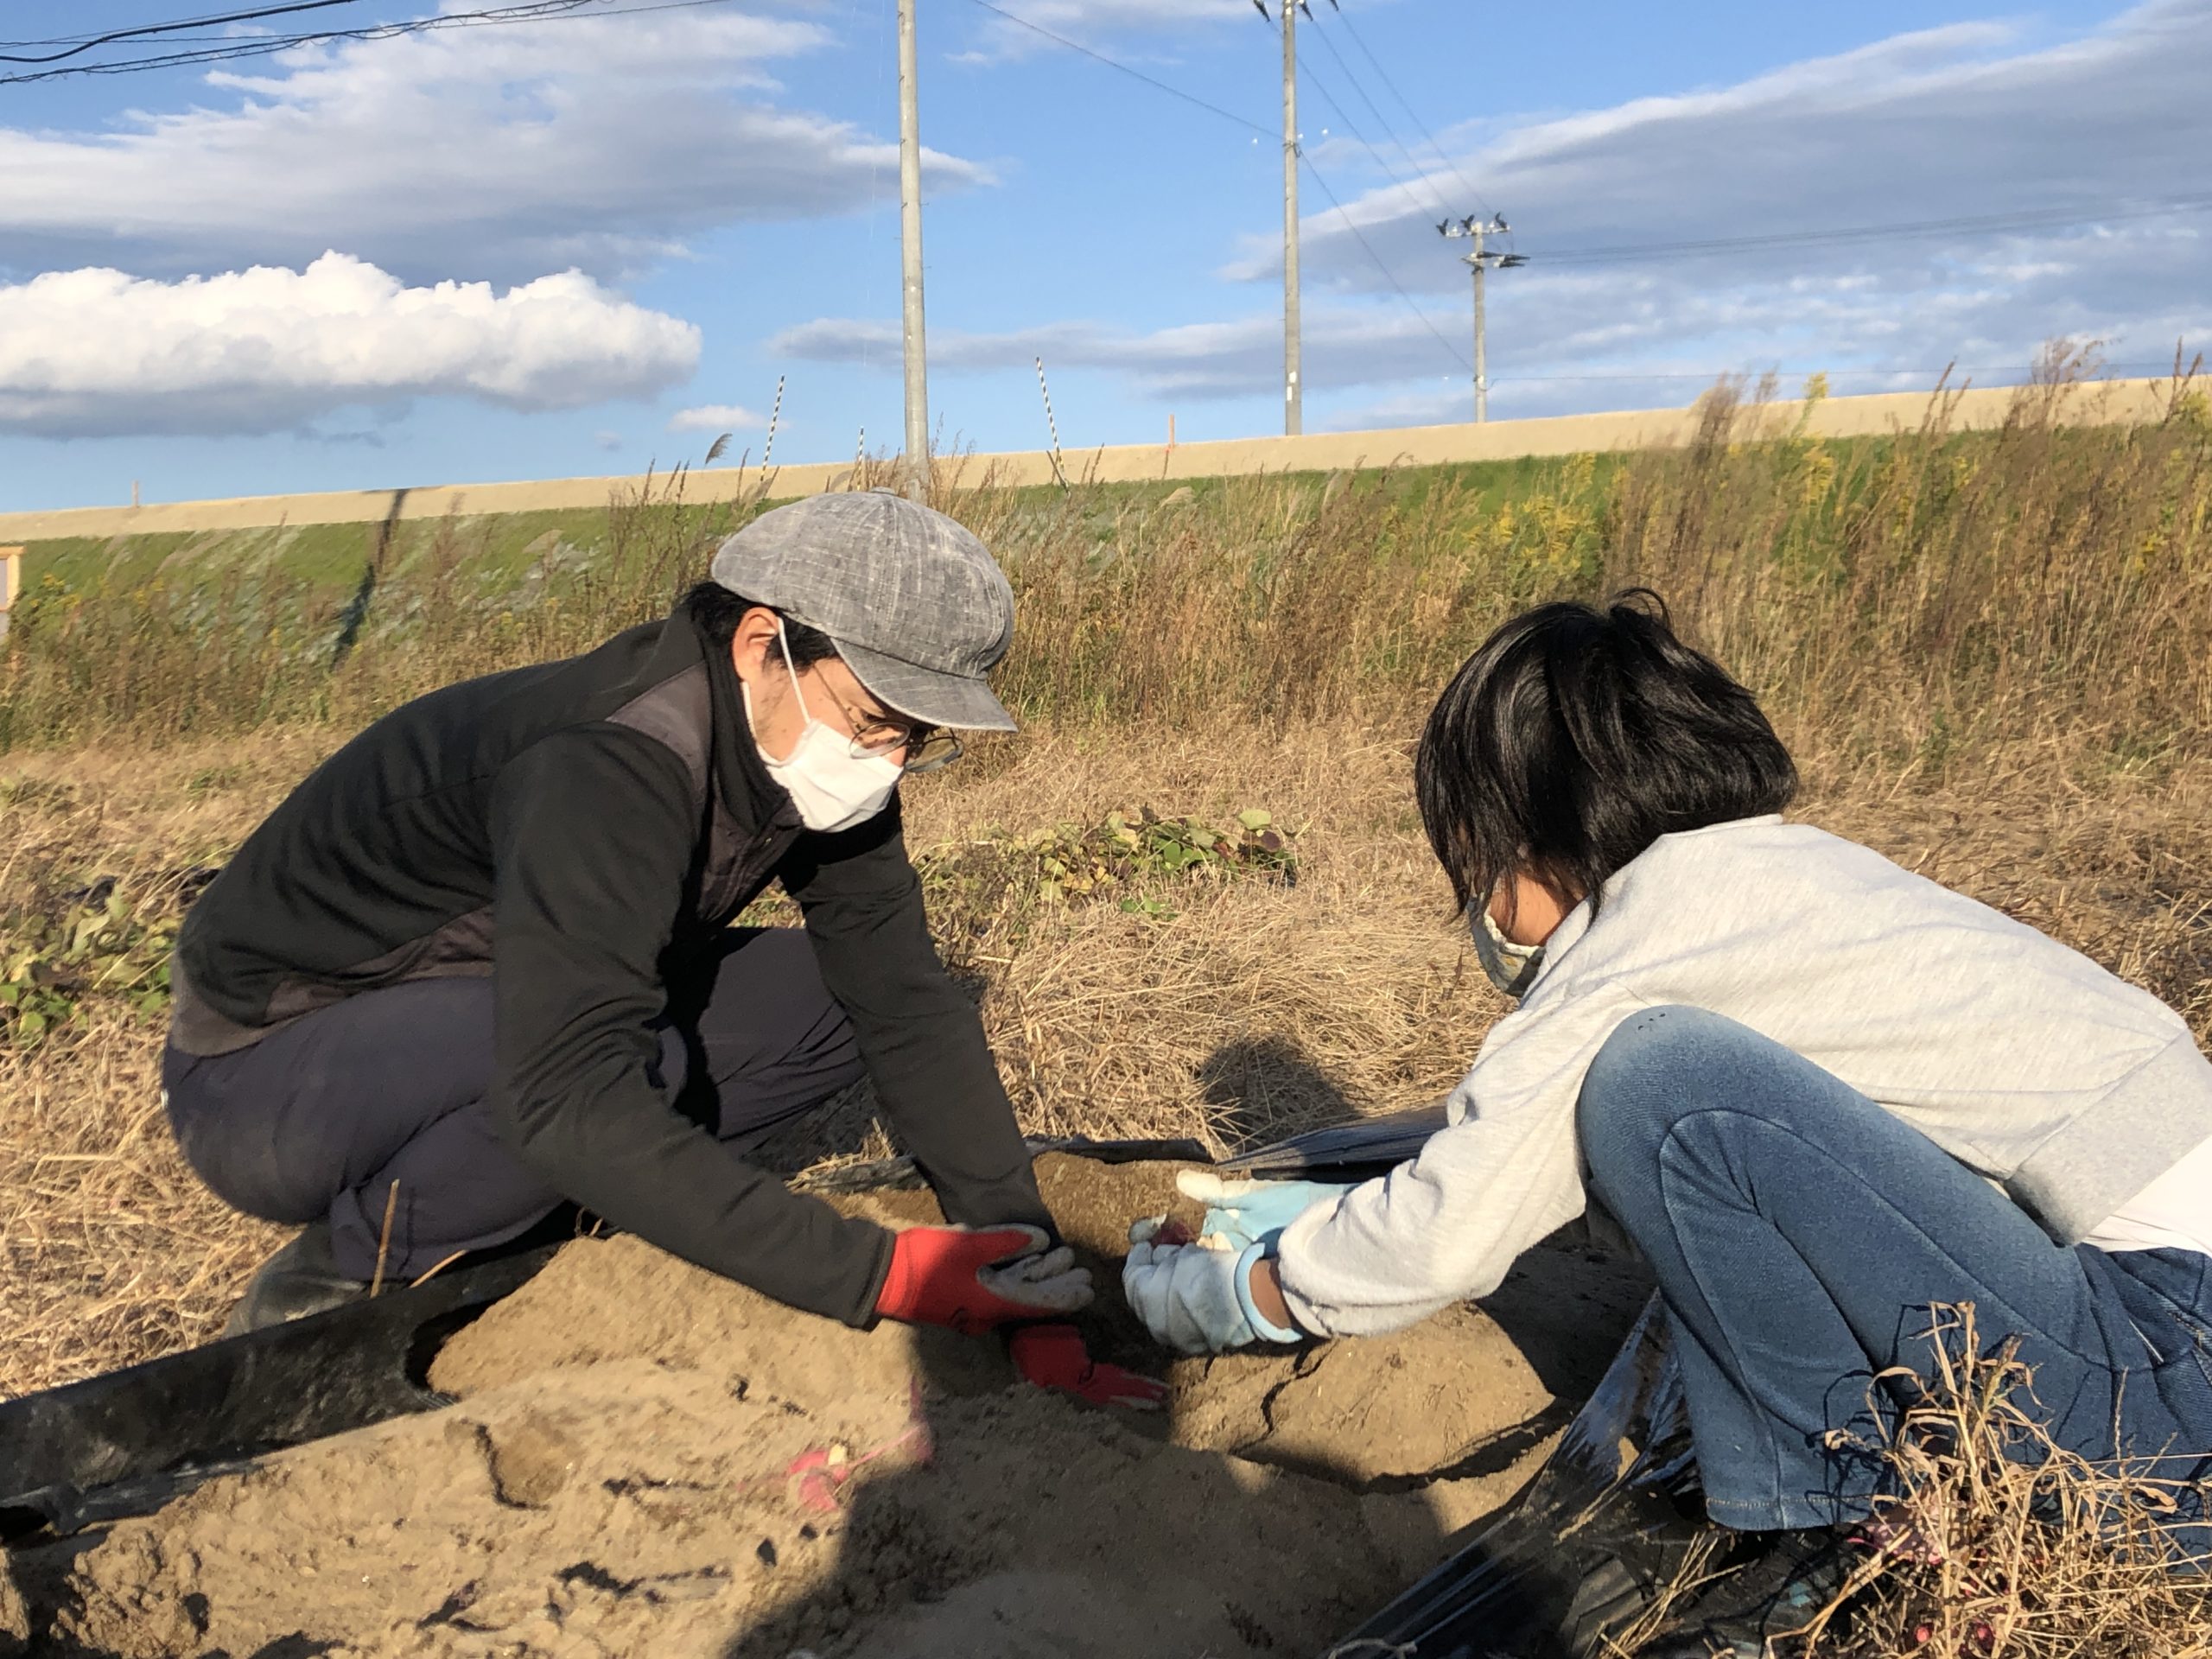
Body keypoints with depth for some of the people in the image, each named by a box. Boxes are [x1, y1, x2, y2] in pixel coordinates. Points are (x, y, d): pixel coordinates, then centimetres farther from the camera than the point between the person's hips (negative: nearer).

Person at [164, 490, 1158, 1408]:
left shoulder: (812, 755, -8)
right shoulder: (611, 764, -33)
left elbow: (909, 1002, -7)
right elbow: (567, 1097, -43)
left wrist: (1021, 1256, -17)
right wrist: (877, 1278, -42)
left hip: (473, 1006, 8)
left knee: (832, 1001, -6)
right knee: (631, 1058, -35)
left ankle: (519, 1221, 0)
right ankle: (330, 1284, -10)